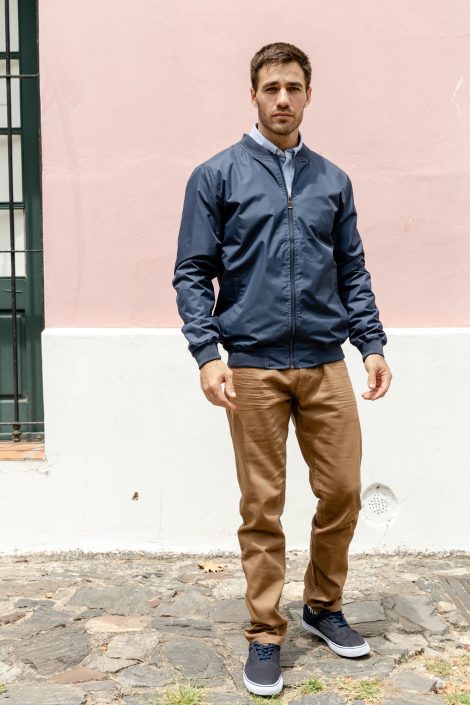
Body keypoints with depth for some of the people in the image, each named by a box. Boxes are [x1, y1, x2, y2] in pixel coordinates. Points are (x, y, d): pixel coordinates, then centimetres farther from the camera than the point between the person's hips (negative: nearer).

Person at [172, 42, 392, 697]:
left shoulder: (332, 180, 12)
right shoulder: (217, 176, 3)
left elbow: (353, 273, 14)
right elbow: (193, 273, 0)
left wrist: (373, 345, 5)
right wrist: (207, 354, -11)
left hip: (326, 365, 3)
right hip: (253, 366, -3)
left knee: (342, 492, 7)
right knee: (262, 508, 4)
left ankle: (324, 606, 31)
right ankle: (266, 634, 20)